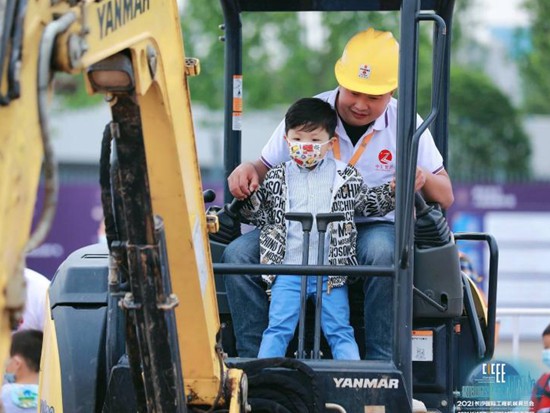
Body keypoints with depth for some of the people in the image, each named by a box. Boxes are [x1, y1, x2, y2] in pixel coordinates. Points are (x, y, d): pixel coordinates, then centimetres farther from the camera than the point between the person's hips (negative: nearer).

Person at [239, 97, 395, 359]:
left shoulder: (345, 176, 10)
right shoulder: (277, 178, 11)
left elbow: (368, 203, 21)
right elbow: (262, 215, 14)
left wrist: (393, 191, 6)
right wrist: (247, 199, -5)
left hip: (331, 272, 0)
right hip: (288, 271, 0)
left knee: (340, 332, -2)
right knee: (278, 329, -8)